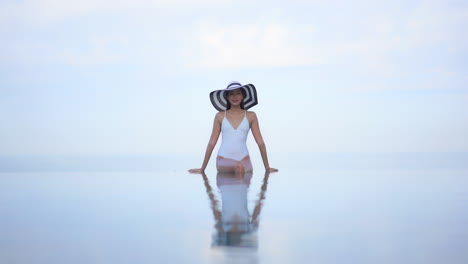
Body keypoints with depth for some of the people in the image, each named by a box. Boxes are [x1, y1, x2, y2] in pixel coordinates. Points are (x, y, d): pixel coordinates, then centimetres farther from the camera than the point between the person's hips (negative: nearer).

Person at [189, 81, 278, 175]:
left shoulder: (250, 116, 7)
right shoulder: (220, 116, 6)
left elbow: (260, 142, 9)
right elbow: (212, 143, 8)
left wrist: (267, 168, 11)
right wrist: (202, 169, 9)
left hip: (244, 159, 3)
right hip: (223, 160, -3)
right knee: (239, 167, -34)